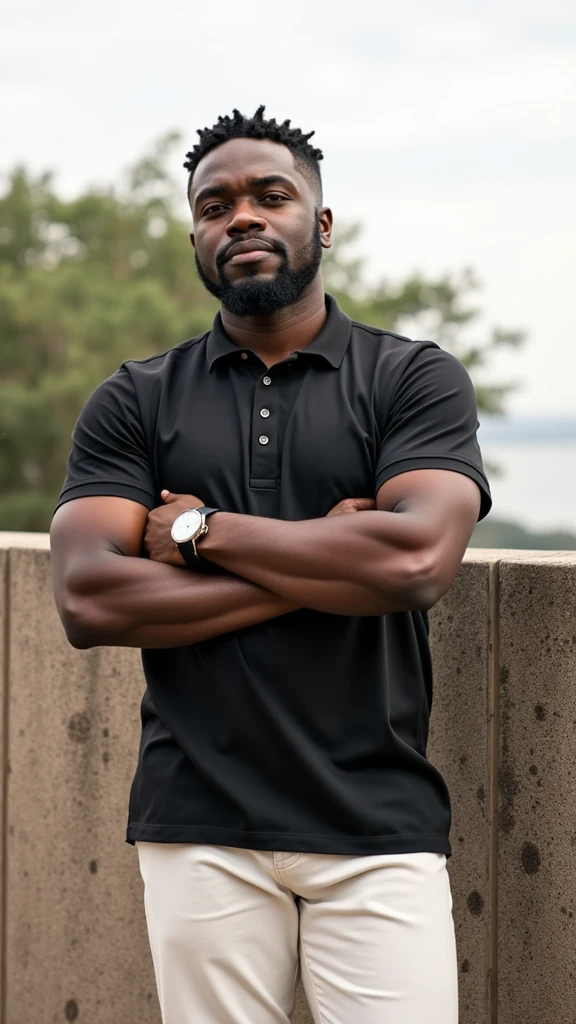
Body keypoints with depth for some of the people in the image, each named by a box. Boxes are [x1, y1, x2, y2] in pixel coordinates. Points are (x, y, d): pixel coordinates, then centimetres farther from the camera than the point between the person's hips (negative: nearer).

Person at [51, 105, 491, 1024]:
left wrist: (199, 529, -6)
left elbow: (418, 561, -13)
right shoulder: (133, 403, 8)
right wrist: (322, 571, -8)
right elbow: (87, 602, -5)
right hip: (199, 827, 1)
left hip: (378, 828, -1)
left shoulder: (414, 379, 4)